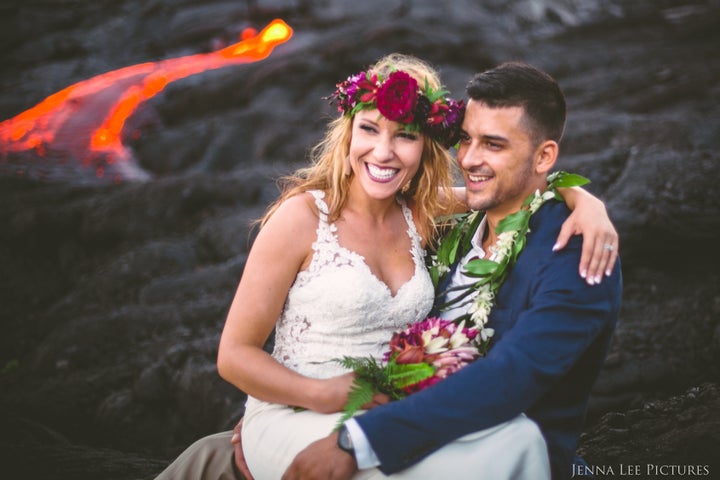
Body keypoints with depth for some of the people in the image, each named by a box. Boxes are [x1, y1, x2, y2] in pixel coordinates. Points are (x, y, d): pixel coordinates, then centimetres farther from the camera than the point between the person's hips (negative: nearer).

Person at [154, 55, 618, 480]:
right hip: (299, 417, -6)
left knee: (518, 439, -21)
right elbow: (235, 355, -7)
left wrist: (584, 201, -11)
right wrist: (325, 394, -21)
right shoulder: (302, 216, -9)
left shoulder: (421, 214, 5)